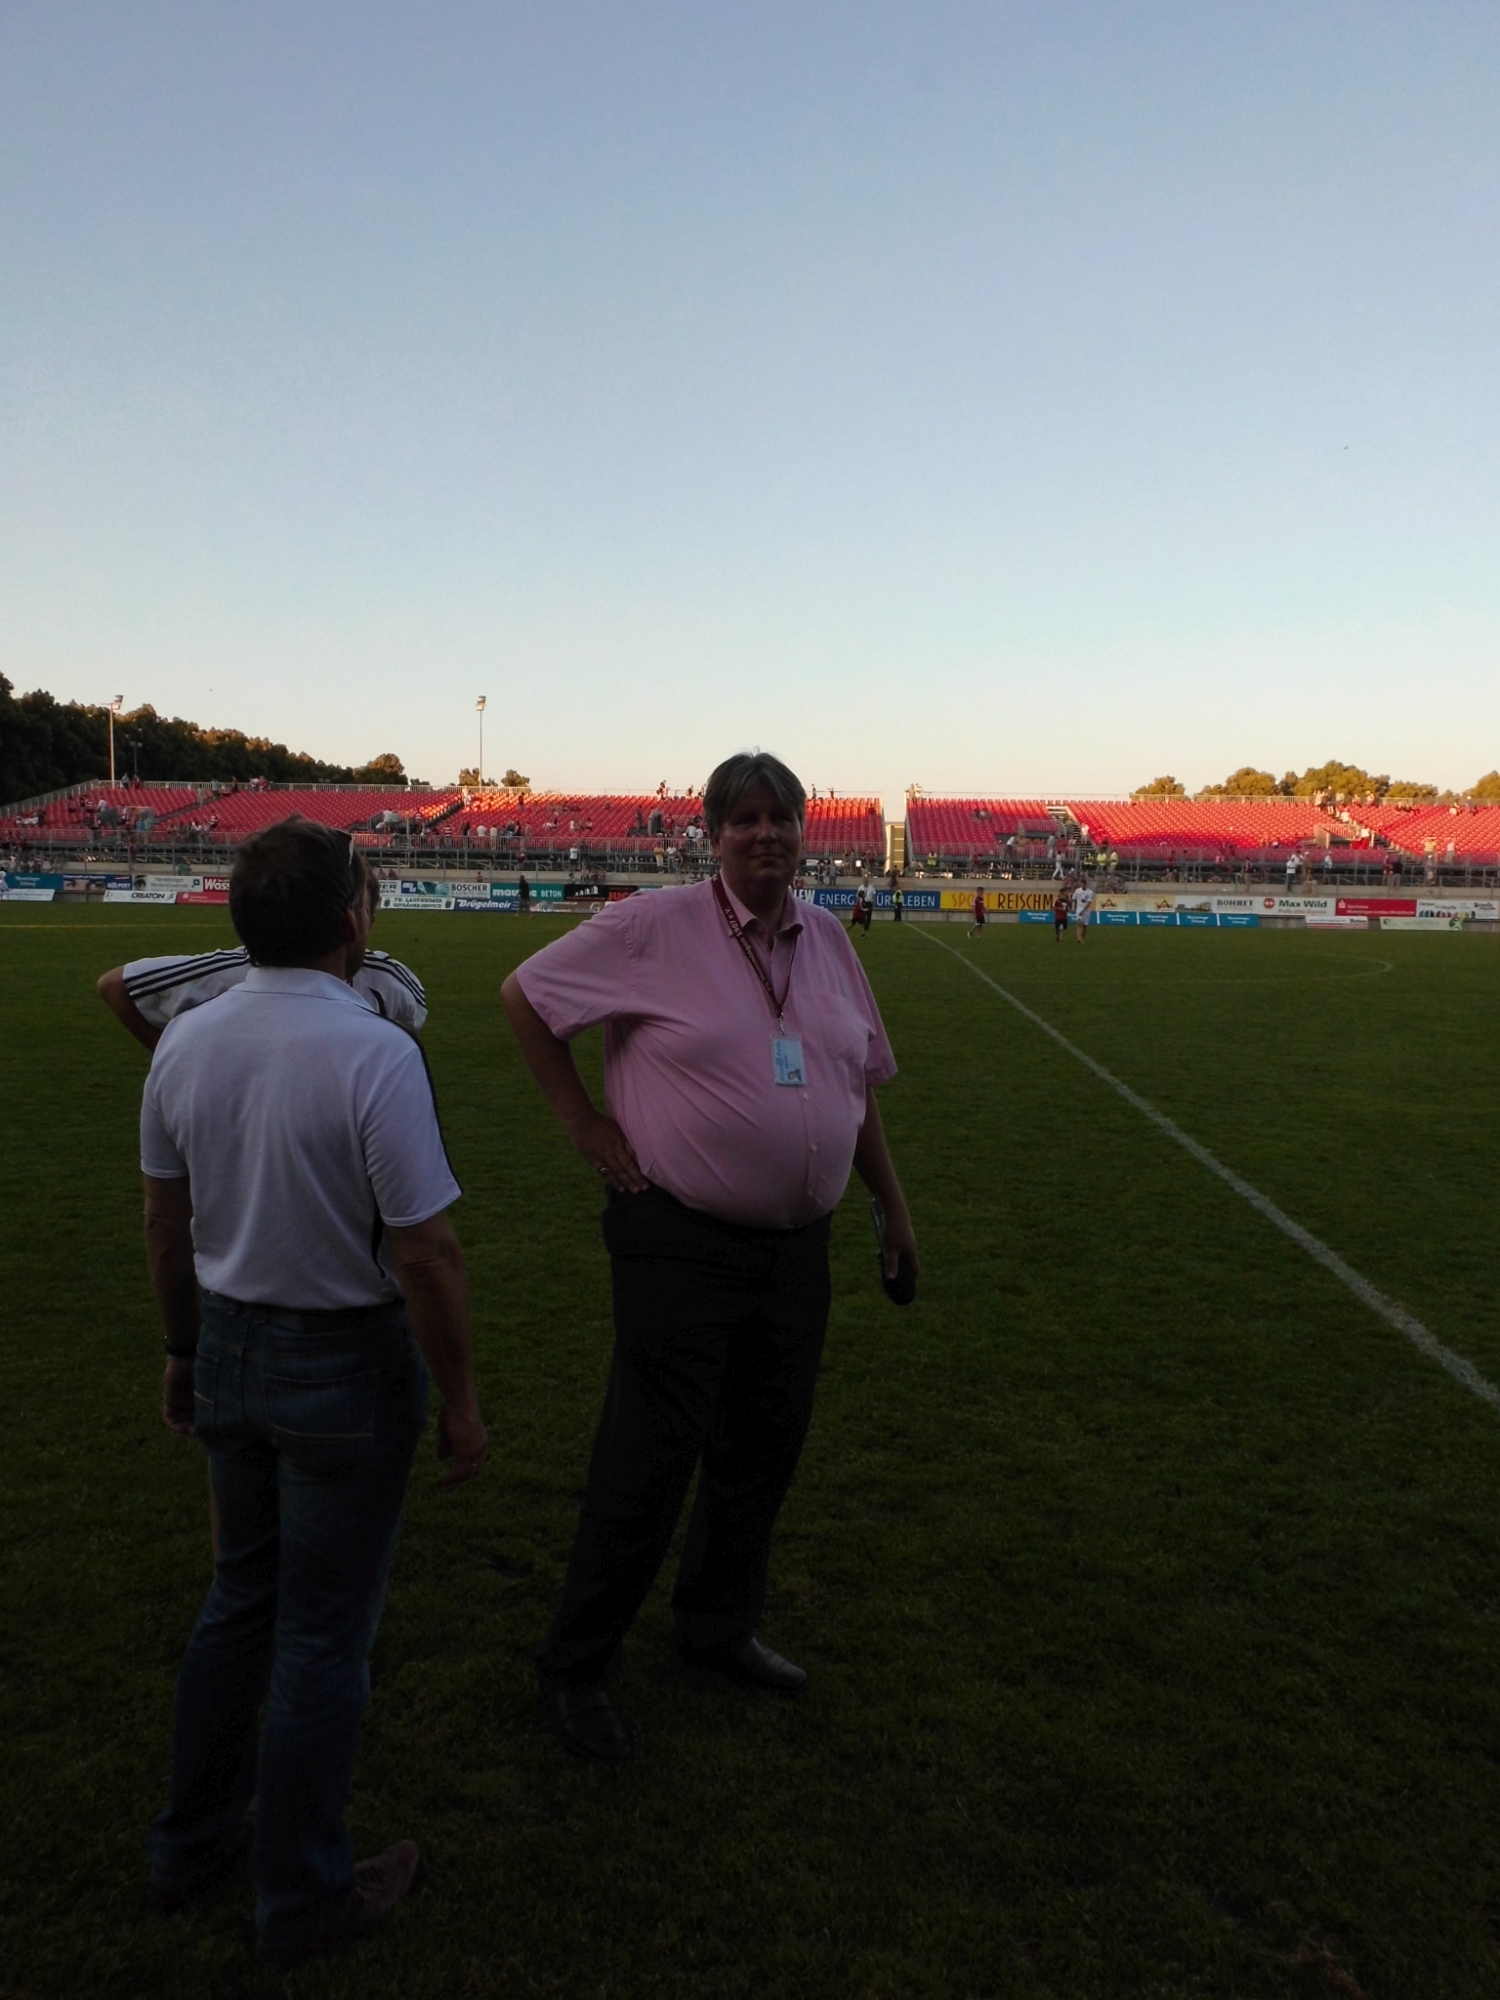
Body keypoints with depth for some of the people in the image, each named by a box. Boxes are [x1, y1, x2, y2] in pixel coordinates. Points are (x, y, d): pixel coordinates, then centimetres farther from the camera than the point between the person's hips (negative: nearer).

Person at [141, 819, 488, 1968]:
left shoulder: (186, 1042, -4)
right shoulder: (375, 1056, -24)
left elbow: (167, 1218, 6)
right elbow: (427, 1251, -22)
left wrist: (185, 1348, 19)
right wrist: (460, 1401, -10)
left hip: (227, 1348, 6)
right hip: (345, 1367, -6)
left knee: (242, 1597, 25)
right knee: (323, 1633, 11)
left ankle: (192, 1847, 42)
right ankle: (304, 1899, 30)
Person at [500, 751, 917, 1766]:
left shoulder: (827, 937, 8)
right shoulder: (654, 928, -9)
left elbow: (860, 1083, 17)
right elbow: (524, 994, 0)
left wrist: (895, 1206, 18)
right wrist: (585, 1120, -5)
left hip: (797, 1245, 6)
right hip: (681, 1243, -6)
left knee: (764, 1453, 18)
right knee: (649, 1462, 1)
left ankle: (720, 1628, 41)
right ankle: (575, 1670, 22)